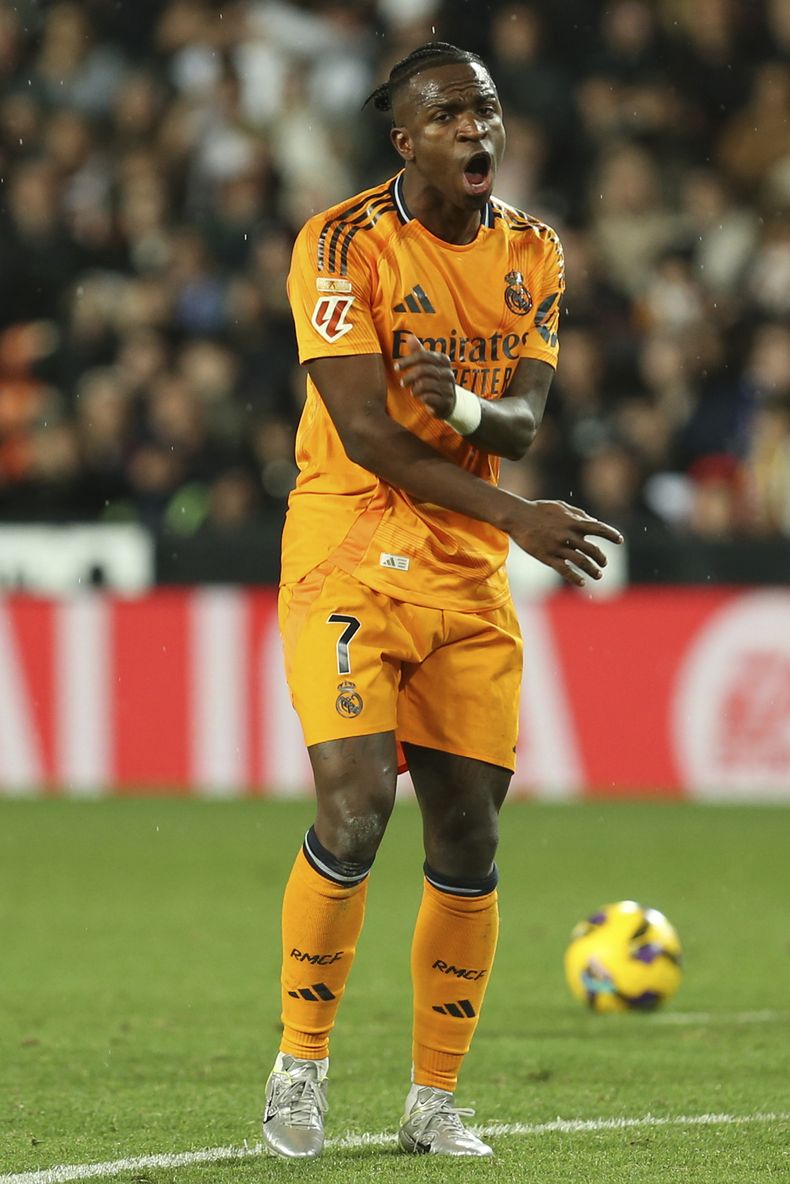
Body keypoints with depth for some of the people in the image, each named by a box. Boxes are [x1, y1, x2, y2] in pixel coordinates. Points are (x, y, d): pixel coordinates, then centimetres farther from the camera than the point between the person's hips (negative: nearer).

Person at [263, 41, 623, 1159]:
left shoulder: (532, 253, 8)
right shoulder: (344, 244, -10)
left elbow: (522, 421, -1)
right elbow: (365, 431, -16)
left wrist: (458, 404, -25)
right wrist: (517, 516, -19)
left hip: (469, 573, 5)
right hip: (351, 555, -5)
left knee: (468, 844, 3)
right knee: (355, 811, -18)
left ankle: (436, 1100, 14)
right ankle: (300, 1067, -1)